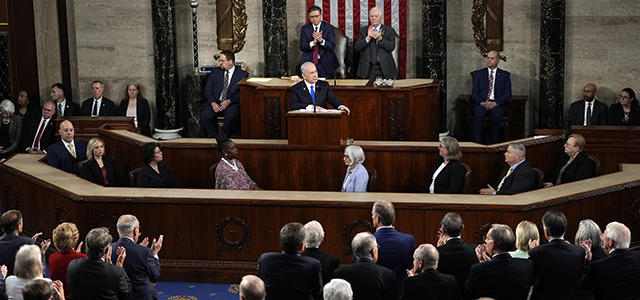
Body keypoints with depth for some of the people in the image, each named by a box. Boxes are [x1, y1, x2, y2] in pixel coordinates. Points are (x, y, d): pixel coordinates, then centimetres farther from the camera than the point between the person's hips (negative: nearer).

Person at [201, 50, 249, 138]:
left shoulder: (242, 75, 4)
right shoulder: (215, 72, 14)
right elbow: (208, 89, 8)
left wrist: (229, 101, -18)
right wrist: (213, 103, -11)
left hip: (231, 103, -3)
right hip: (215, 102, 3)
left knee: (231, 117, -35)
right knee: (204, 116, -26)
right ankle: (215, 137, -11)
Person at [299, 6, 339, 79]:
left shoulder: (329, 27, 1)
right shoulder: (305, 29, 5)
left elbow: (332, 46, -8)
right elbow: (302, 47, -4)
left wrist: (321, 40, -26)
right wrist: (313, 42, -22)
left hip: (326, 64, -1)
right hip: (309, 63, 1)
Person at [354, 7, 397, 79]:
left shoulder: (389, 30, 6)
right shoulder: (363, 30, 10)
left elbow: (391, 47, -7)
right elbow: (357, 48, -1)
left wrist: (380, 39, -20)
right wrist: (368, 37, -14)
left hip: (385, 67, -1)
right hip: (368, 69, 1)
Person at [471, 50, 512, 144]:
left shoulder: (505, 75, 12)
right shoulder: (479, 73, 15)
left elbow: (508, 94, 3)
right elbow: (474, 93, 8)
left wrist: (495, 103, -14)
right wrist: (482, 103, -13)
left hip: (497, 104, -1)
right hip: (481, 103, 1)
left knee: (496, 116, -35)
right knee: (477, 115, -33)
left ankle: (492, 143, -22)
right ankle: (477, 143, -30)